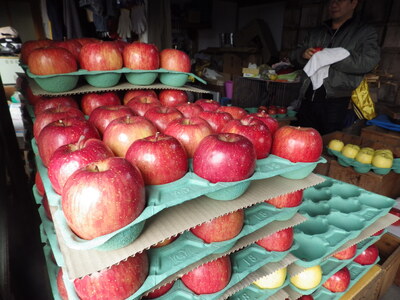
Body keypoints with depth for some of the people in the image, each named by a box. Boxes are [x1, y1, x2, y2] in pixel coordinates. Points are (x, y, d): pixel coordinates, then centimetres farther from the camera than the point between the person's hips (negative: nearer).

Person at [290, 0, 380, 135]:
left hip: (336, 100, -4)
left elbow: (369, 61, -12)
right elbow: (295, 55, 20)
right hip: (308, 98, 5)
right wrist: (303, 54, -4)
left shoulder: (365, 33, 4)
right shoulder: (316, 32, 21)